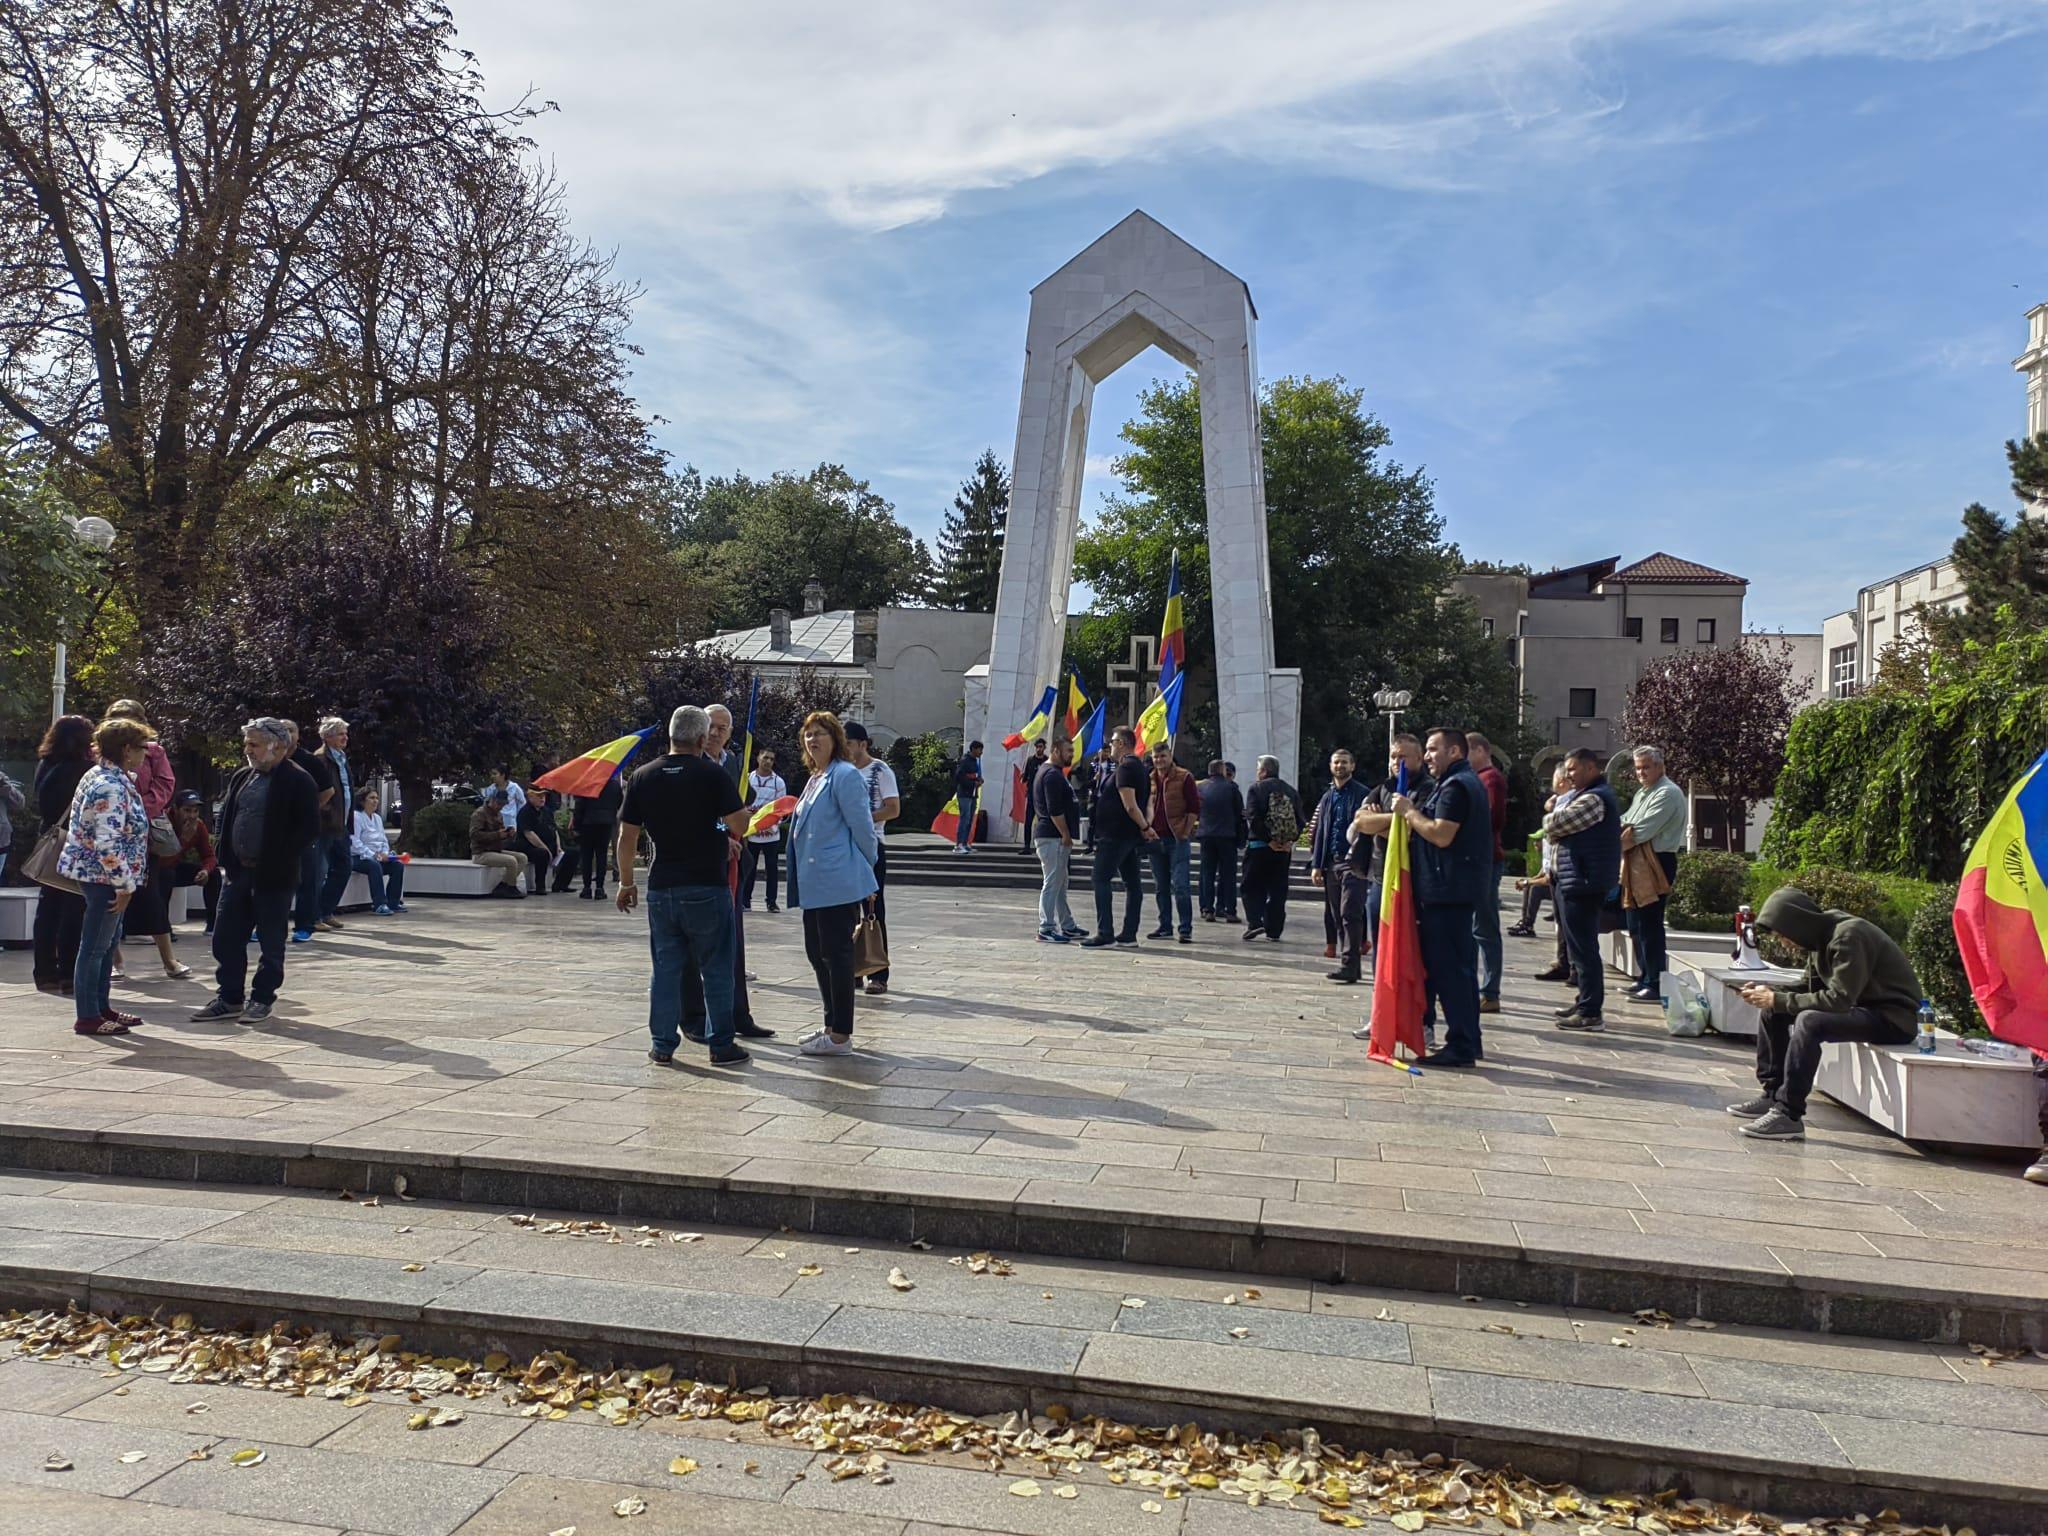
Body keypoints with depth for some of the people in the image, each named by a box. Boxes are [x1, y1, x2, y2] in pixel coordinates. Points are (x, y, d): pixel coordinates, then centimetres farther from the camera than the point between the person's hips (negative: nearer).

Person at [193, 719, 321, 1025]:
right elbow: (225, 818, 19)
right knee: (226, 938, 9)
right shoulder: (241, 777, 12)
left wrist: (277, 860, -17)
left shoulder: (299, 781, -10)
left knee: (271, 942, 4)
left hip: (275, 876, -7)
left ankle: (261, 999, 16)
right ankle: (229, 998, 20)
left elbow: (309, 829, -14)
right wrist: (226, 857, 7)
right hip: (237, 872, 7)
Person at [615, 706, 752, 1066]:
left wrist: (626, 881, 14)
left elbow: (627, 837, 5)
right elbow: (739, 825, -13)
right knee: (716, 969, 6)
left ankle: (662, 1046, 16)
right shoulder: (712, 774, -9)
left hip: (661, 888, 4)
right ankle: (721, 1045, 10)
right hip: (707, 887, -3)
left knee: (665, 967, 12)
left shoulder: (642, 776, 3)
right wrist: (729, 837, 10)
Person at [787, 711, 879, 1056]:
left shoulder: (845, 775, -13)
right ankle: (832, 1026, 25)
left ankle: (840, 1035, 4)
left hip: (838, 882, -10)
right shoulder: (815, 778, 16)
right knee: (817, 953, 14)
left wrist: (866, 869, -3)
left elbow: (862, 827, -12)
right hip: (815, 884, 10)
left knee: (836, 954, -4)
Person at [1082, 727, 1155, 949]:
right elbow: (1148, 805, 18)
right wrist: (1146, 825, 5)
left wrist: (1145, 827, -13)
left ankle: (1105, 934, -9)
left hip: (1115, 834, -10)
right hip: (1130, 835, 10)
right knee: (1132, 882, 8)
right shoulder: (1141, 768, 18)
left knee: (1101, 880, -6)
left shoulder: (1125, 767, -15)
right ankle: (1129, 935, 12)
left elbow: (1130, 806, -22)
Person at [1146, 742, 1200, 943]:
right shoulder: (1150, 779, 11)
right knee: (1160, 887, 11)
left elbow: (1194, 808, -5)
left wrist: (1185, 833, -10)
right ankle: (1165, 927, 19)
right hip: (1155, 839, 6)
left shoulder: (1184, 777, -3)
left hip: (1178, 838, -5)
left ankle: (1186, 929, -3)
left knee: (1180, 886, -8)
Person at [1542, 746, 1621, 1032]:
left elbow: (1552, 826, -17)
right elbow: (1556, 829, 20)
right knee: (1582, 946, 18)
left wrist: (1550, 817, 4)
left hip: (1581, 883, -11)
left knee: (1583, 948, -8)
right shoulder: (1597, 795, 21)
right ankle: (1586, 1001, 28)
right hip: (1582, 882, 11)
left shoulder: (1592, 799, -16)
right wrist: (1556, 823, -1)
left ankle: (1590, 1014, -6)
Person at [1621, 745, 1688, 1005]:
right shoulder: (1643, 793, 19)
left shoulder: (1668, 793, -12)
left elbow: (1642, 832, -18)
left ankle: (1656, 985, -3)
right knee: (1636, 924, 14)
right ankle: (1644, 979, 23)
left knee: (1649, 925, -8)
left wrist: (1617, 847, -9)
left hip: (1658, 863, -10)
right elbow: (1624, 823, 16)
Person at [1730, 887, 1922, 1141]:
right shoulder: (1821, 936, 5)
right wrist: (1770, 992, -4)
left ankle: (1789, 1115, -28)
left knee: (1809, 1021, -32)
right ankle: (1771, 1095, 8)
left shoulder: (1848, 935, -23)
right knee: (1773, 1011, 4)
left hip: (1893, 1017, -10)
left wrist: (1779, 999, -24)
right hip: (1859, 1007, 10)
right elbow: (1809, 987, 13)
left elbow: (1839, 999, -29)